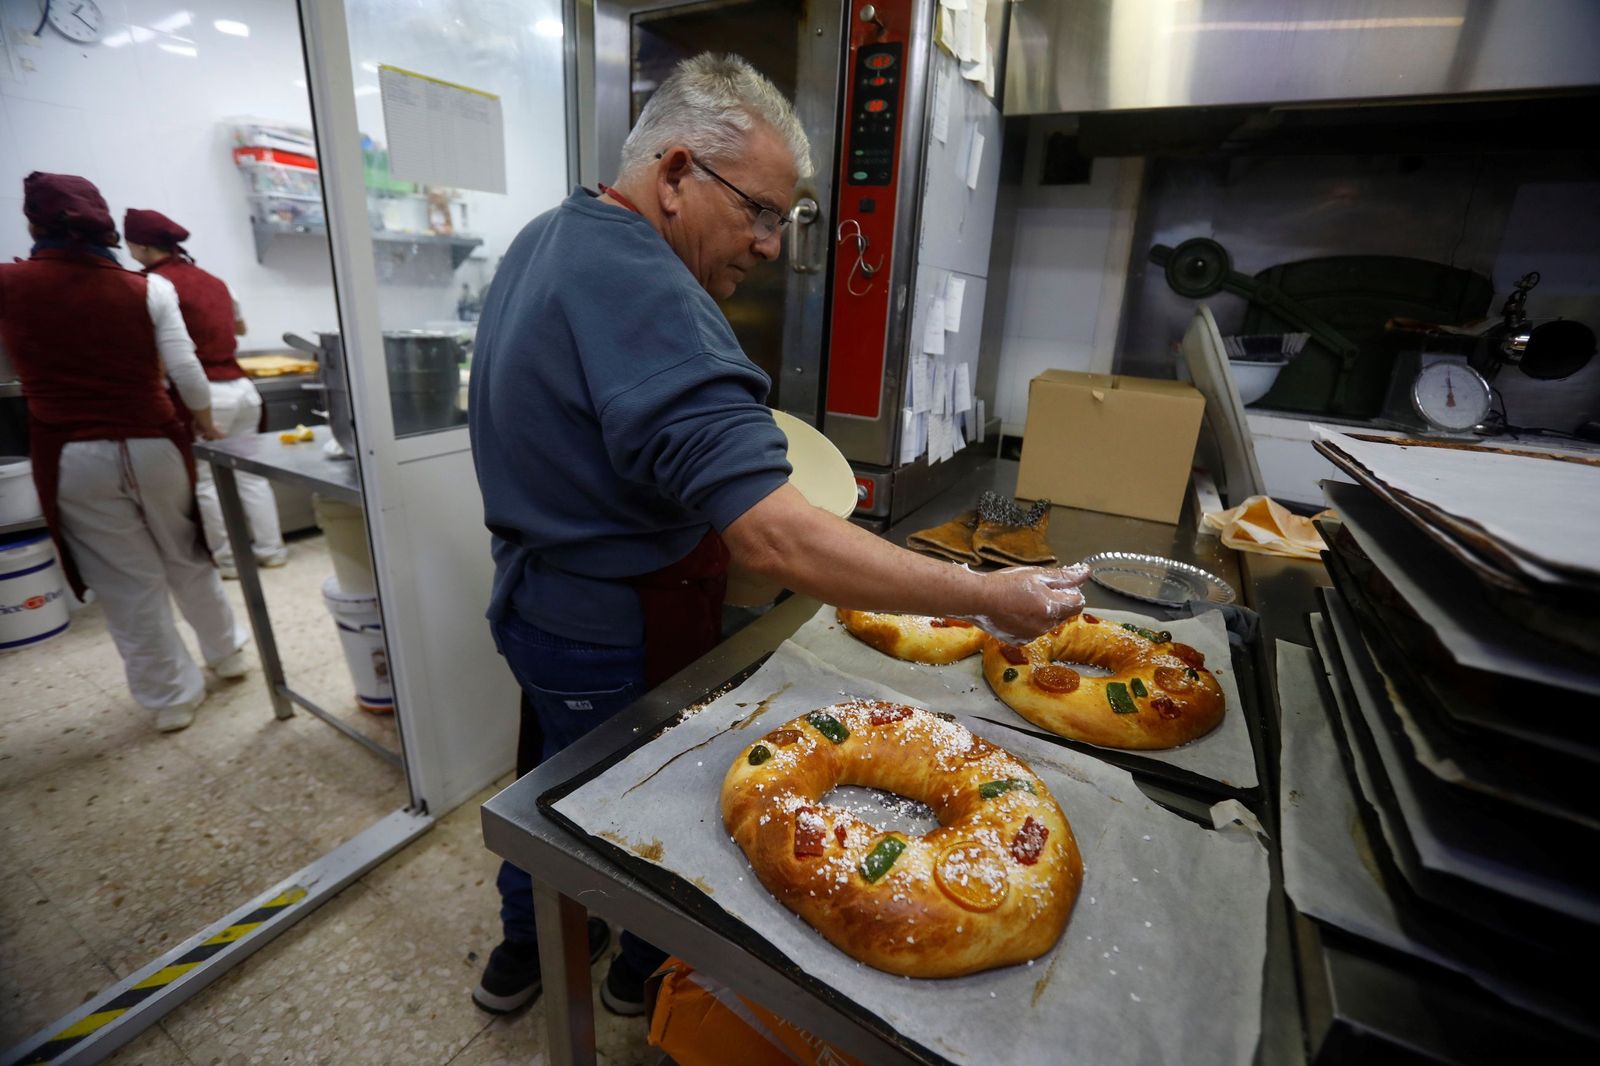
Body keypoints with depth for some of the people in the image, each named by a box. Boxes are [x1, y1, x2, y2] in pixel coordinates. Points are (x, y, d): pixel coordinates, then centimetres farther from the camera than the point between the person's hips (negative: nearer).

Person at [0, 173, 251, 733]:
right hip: (153, 446, 1)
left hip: (71, 458, -1)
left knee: (128, 583, 7)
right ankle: (227, 652, 34)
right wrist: (207, 427, 9)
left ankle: (171, 695, 17)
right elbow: (185, 371, -6)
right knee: (188, 559, 19)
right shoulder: (147, 289, -2)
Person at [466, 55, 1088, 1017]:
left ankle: (521, 958, 54)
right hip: (619, 641, -9)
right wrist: (989, 597, -31)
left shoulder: (548, 240, 4)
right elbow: (780, 543, -38)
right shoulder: (646, 300, -30)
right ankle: (645, 972, 48)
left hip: (537, 601, 9)